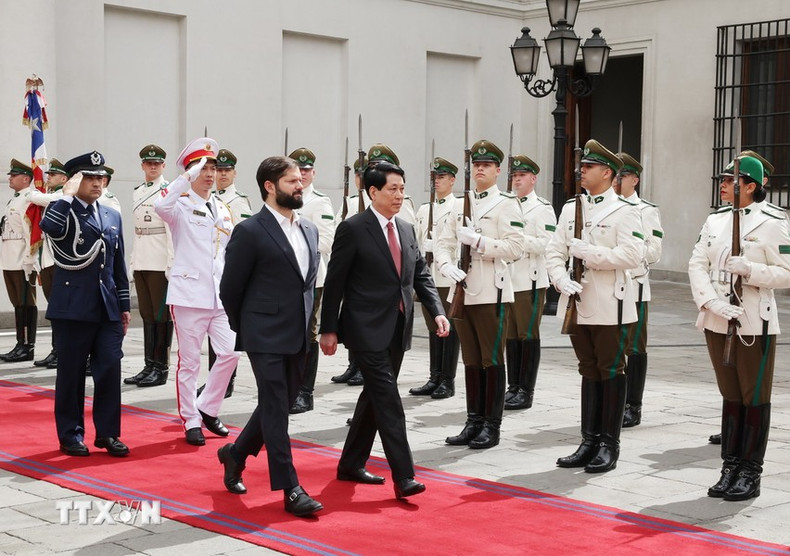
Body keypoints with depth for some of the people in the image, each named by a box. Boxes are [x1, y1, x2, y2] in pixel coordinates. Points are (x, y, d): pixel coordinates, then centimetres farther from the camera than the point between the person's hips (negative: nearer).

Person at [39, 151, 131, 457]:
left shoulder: (113, 216, 15)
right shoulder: (62, 212, -1)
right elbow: (49, 227, -28)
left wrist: (124, 305, 14)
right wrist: (67, 195, -19)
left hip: (107, 308, 4)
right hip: (72, 308, -4)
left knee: (110, 369, 1)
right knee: (71, 373, 3)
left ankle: (108, 432, 11)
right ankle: (71, 434, 13)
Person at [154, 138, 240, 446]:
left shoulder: (222, 209, 15)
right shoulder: (182, 205, -4)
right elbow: (161, 205, -29)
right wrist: (188, 177, -28)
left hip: (220, 295, 6)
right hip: (189, 293, -5)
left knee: (230, 352, -2)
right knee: (189, 361, 2)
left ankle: (207, 409, 17)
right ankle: (191, 421, 13)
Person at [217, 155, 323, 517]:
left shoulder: (309, 230, 11)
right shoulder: (250, 232, -10)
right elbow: (230, 288, -4)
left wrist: (307, 324, 14)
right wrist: (245, 329, 5)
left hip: (298, 338, 7)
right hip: (267, 338, -7)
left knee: (278, 406, 15)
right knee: (275, 411, -4)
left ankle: (236, 453, 38)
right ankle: (291, 491, 0)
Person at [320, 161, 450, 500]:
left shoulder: (406, 230, 13)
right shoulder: (353, 229, -8)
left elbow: (421, 276, 13)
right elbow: (334, 282, -7)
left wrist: (437, 312, -2)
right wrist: (328, 330, -8)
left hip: (398, 329, 7)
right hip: (367, 329, -7)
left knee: (374, 397, 14)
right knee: (388, 398, -12)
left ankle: (351, 465, 26)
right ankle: (403, 477, -13)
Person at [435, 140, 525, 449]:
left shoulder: (506, 204, -3)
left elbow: (515, 247, -12)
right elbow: (444, 242, 10)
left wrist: (478, 241, -18)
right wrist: (446, 265, -10)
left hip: (492, 293, -5)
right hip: (463, 292, 5)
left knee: (492, 360, 0)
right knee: (471, 361, 11)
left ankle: (492, 426, 7)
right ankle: (474, 422, 18)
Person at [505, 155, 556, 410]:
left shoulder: (542, 209, -3)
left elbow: (544, 244, -14)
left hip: (530, 281, -6)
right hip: (507, 280, 6)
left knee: (528, 334, -3)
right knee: (510, 335, 8)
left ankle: (526, 391, 2)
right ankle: (513, 387, 15)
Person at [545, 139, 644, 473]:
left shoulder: (624, 210, -5)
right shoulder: (570, 208, 13)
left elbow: (633, 255, -16)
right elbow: (554, 252, 8)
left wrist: (589, 252, -18)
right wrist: (562, 280, -10)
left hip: (609, 307, -5)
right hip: (578, 305, 6)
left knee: (611, 372, 1)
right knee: (589, 373, 12)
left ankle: (609, 446, 9)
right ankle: (589, 442, 18)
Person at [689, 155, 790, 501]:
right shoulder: (715, 220, 10)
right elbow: (697, 264, 3)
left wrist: (748, 269, -22)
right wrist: (712, 302, -12)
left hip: (755, 324, -5)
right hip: (717, 323, 5)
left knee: (755, 398, 3)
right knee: (730, 396, 13)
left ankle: (751, 473, 11)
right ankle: (730, 468, 20)